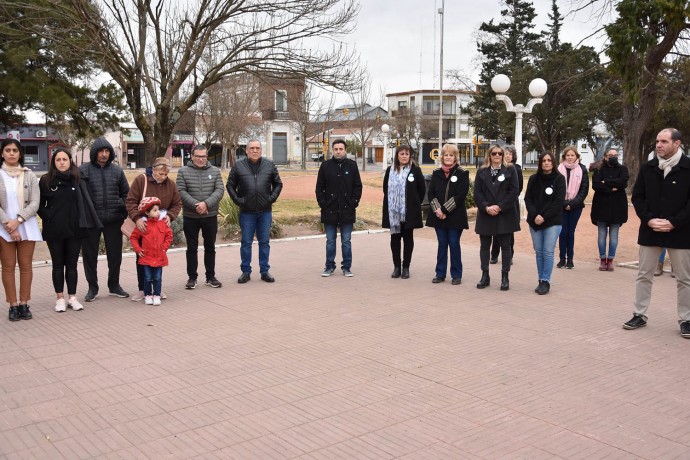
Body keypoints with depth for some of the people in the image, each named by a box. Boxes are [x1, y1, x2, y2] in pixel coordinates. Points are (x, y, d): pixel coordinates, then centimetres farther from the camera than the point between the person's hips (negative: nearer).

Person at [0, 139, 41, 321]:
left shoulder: (29, 175, 4)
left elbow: (35, 203, -4)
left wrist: (17, 221, -15)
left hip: (27, 226, 1)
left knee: (26, 265, 4)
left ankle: (24, 304, 11)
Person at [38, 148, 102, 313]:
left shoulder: (78, 180, 1)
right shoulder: (46, 180, -1)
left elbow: (86, 202, 2)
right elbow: (40, 204, 4)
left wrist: (85, 223, -6)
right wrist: (49, 217, -7)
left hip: (74, 229, 0)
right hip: (54, 231, 0)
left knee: (72, 264, 8)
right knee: (58, 265, 9)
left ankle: (72, 297, 16)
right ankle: (60, 298, 16)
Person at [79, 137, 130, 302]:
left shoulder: (117, 171, 7)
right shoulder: (83, 170, -1)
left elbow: (126, 194, 13)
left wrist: (123, 213, 4)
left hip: (113, 220, 2)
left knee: (115, 254, 9)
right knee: (90, 255, 6)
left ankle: (114, 286, 25)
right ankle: (92, 288, 20)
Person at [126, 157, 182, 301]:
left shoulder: (170, 184, -2)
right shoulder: (140, 180, -11)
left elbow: (177, 204, 5)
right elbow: (130, 201, -13)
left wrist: (170, 216, -14)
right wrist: (137, 218, -26)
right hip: (143, 226, -2)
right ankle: (142, 289, 13)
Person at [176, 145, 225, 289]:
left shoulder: (215, 171, 5)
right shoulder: (183, 171, 0)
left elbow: (220, 190, -4)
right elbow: (181, 191, -9)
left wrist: (206, 203, -18)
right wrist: (195, 205, -20)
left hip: (210, 216, 2)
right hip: (190, 217, -1)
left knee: (210, 247, 10)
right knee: (192, 248, 7)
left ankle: (210, 277, 20)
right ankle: (192, 277, 17)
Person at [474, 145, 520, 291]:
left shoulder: (510, 170, 2)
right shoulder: (481, 172, 7)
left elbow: (514, 191, -6)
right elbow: (477, 193, 1)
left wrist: (499, 207, -14)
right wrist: (486, 207, -14)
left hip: (504, 215, -2)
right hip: (485, 214, 2)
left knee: (505, 245, 3)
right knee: (484, 245, 7)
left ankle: (505, 277, 9)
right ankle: (485, 276, 16)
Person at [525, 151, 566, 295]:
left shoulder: (559, 179, -1)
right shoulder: (534, 179, 8)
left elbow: (559, 201, -8)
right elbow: (527, 198, 3)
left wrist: (544, 217, -13)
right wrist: (535, 215, -11)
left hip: (552, 222, -3)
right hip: (534, 221, 3)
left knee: (548, 252, -6)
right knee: (539, 252, 5)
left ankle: (546, 281, 0)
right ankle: (541, 281, 11)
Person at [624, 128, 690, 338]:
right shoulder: (647, 168, 3)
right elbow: (637, 196, 5)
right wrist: (648, 219, -9)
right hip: (650, 231, 3)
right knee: (644, 275, 8)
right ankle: (639, 315, 18)